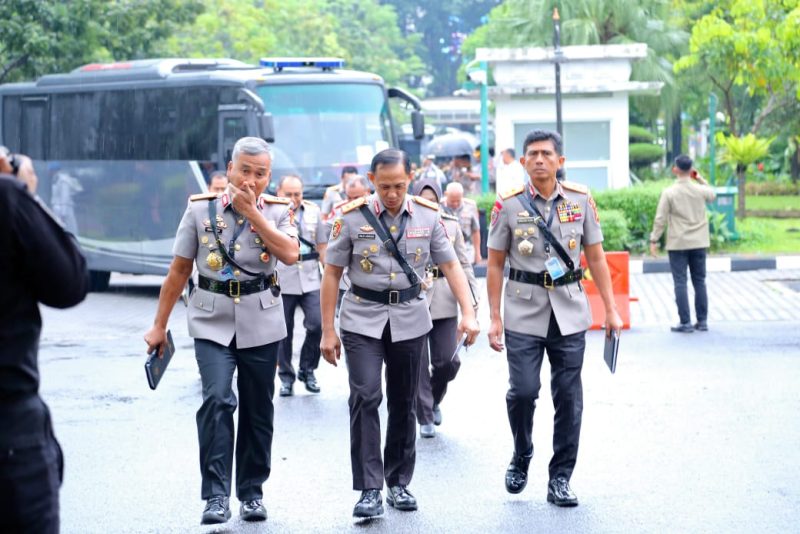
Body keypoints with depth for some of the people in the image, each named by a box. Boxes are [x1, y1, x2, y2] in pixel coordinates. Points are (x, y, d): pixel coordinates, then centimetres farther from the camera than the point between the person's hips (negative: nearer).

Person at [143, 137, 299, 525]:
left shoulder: (277, 211, 2)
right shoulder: (201, 209, -1)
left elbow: (290, 254, -18)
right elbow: (179, 270, 4)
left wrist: (252, 211, -17)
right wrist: (159, 326, 5)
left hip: (262, 322, 2)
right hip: (212, 321, -2)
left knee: (258, 410, 8)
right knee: (217, 400, -18)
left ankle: (251, 491, 23)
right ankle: (216, 495, -16)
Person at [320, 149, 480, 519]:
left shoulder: (428, 216, -1)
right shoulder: (351, 217, -6)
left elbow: (450, 266, 2)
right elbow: (332, 274, -1)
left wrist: (468, 314, -11)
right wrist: (327, 331, -3)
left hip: (410, 319, 2)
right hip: (362, 320, -2)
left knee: (403, 404, 9)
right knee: (365, 398, -15)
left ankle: (399, 483, 22)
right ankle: (369, 490, -12)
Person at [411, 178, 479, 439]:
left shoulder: (451, 225, 6)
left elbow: (464, 265, 9)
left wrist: (473, 299, 2)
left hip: (444, 302, 2)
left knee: (448, 361, 0)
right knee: (419, 365, 1)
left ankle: (434, 399, 29)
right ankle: (425, 417, 13)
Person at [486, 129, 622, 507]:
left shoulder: (581, 200, 4)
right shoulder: (508, 205, -1)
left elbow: (596, 257, 9)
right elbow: (495, 264, 3)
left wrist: (610, 309, 5)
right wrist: (494, 318, -1)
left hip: (570, 315, 2)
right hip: (524, 313, -2)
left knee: (568, 398, 2)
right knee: (523, 391, -9)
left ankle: (560, 479, 12)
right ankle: (520, 459, 19)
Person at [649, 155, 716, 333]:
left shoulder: (669, 193, -11)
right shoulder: (700, 190, -1)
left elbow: (660, 219, -10)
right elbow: (713, 195, 23)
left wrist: (654, 240, -3)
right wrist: (701, 180, 24)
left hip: (677, 244, -3)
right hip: (699, 243, 3)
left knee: (680, 283, 0)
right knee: (699, 281, 11)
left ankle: (685, 323, -3)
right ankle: (702, 320, 13)